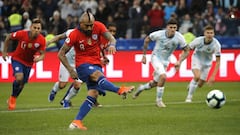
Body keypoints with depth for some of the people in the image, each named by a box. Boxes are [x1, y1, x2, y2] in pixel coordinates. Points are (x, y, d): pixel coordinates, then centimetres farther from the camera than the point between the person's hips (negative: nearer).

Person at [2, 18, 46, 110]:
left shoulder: (42, 40, -21)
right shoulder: (21, 34, -26)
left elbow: (42, 54, -12)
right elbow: (8, 38, -7)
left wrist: (39, 58, -36)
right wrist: (4, 52, -3)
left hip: (28, 63, 3)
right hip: (17, 59, -3)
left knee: (22, 84, 12)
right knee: (19, 77, -27)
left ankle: (12, 100, 40)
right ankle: (13, 98, -2)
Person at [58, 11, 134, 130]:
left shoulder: (98, 26, -3)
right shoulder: (74, 35, -10)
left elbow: (111, 38, -14)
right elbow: (61, 54, -4)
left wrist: (112, 44, -38)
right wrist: (71, 70, -12)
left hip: (96, 64, 4)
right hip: (83, 64, -4)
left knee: (93, 94, -11)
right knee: (98, 75, -36)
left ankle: (76, 122, -12)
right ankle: (120, 90, -55)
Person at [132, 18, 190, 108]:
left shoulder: (179, 38, -19)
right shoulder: (159, 34, -23)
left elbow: (186, 51, -6)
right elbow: (147, 40, -4)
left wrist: (179, 62, -20)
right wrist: (144, 55, -2)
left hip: (165, 61, 4)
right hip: (156, 57, -4)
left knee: (155, 83, 15)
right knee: (163, 77, -28)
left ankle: (141, 88, 47)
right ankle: (159, 100, -11)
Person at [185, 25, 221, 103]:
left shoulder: (216, 44, -28)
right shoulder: (198, 40, -27)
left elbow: (218, 62, -24)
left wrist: (213, 76, -31)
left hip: (207, 62, 2)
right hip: (197, 59, -2)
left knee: (200, 85, 6)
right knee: (197, 77, -29)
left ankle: (191, 85, 43)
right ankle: (189, 97, -12)